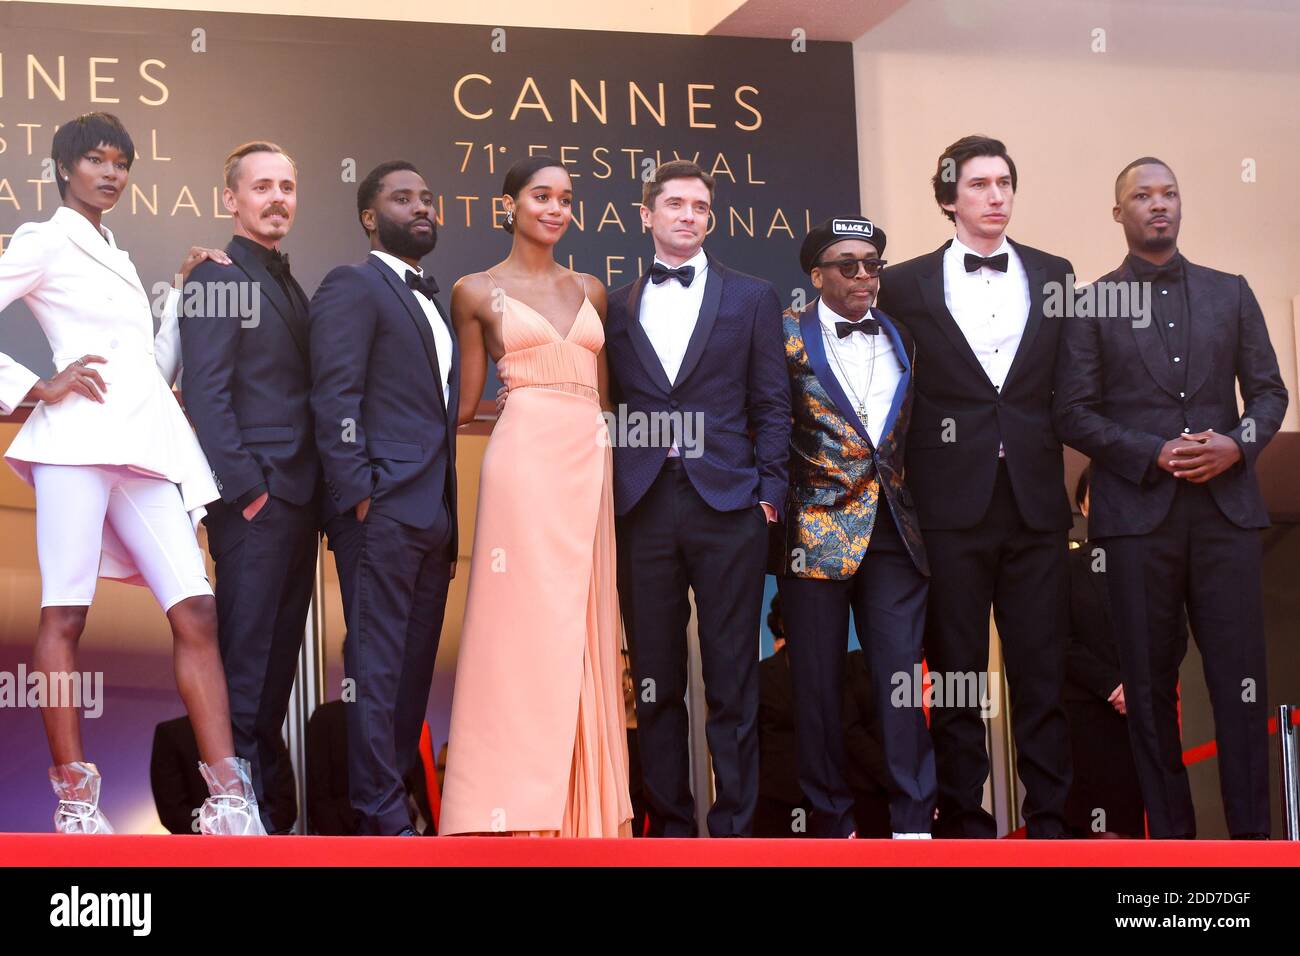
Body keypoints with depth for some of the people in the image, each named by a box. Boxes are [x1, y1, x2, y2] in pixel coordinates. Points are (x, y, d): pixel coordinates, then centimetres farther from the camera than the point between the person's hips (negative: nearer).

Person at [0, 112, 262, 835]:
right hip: (80, 435, -7)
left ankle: (229, 801, -9)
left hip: (146, 448, 7)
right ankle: (75, 798, -4)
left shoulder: (118, 258, 29)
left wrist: (187, 293, 21)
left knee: (196, 611, -5)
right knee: (65, 613, -7)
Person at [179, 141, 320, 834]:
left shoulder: (286, 285, 19)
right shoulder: (218, 278, -6)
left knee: (279, 656, 11)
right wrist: (247, 489, -18)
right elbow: (204, 394, -14)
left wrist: (313, 495, 9)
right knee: (246, 657, -5)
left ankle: (269, 797, 17)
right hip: (254, 498, -8)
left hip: (296, 499, 8)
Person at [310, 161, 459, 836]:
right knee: (377, 661, -6)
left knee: (415, 663, 10)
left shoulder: (431, 302, 23)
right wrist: (359, 495, -18)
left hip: (433, 516, 8)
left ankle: (399, 781, 16)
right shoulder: (351, 287, -3)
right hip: (383, 510, -8)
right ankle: (382, 814, -4)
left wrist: (452, 519, 16)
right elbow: (335, 399, -12)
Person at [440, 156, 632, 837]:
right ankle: (515, 813, -6)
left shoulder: (590, 291, 18)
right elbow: (465, 398, 8)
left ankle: (582, 806, 8)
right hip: (524, 458, -4)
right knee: (522, 624, -9)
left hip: (589, 461, 5)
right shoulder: (478, 291, 7)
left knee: (582, 629, 4)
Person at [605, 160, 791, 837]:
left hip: (728, 505, -1)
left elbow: (771, 405, 6)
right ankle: (670, 823, 13)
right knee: (655, 681, 5)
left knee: (732, 681, -1)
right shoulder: (617, 306, 13)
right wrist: (606, 496, 2)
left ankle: (734, 827, 5)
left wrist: (769, 491, -3)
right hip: (643, 505, 2)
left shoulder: (752, 298, 10)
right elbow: (611, 407, 11)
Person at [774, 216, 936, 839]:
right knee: (818, 681, 2)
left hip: (893, 530, 3)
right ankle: (831, 820, 11)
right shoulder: (789, 335, 1)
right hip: (816, 528, -3)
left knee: (901, 673, -2)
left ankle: (914, 821, 1)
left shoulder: (903, 339, 13)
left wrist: (916, 504, 9)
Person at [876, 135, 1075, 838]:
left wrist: (1069, 467, 5)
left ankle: (1049, 817, 9)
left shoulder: (1053, 276, 11)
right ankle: (961, 816, 11)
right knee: (955, 670, 3)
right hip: (951, 506, -2)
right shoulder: (907, 285, 4)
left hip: (1035, 502, 2)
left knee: (1042, 670, 3)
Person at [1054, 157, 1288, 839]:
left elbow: (1268, 391, 12)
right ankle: (1170, 835, 10)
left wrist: (1237, 444, -8)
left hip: (1226, 507, 1)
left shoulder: (1230, 293, 13)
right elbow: (1074, 414, 1)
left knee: (1241, 679, -3)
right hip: (1137, 512, -1)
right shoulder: (1092, 305, 6)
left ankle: (1251, 834, 3)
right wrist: (1155, 454, -11)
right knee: (1150, 685, 3)